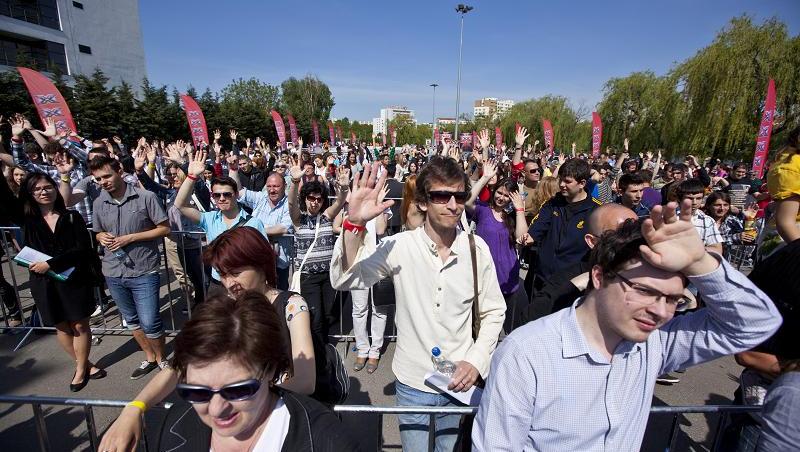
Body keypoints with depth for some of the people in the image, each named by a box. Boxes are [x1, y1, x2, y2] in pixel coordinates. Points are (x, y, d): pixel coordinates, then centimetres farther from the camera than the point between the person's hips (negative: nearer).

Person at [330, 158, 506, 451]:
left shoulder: (477, 248, -10)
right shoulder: (399, 246, -15)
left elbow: (493, 312, 0)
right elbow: (343, 280, -20)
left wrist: (476, 361, -11)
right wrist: (354, 223, -33)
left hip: (460, 382, 2)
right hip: (412, 383, -1)